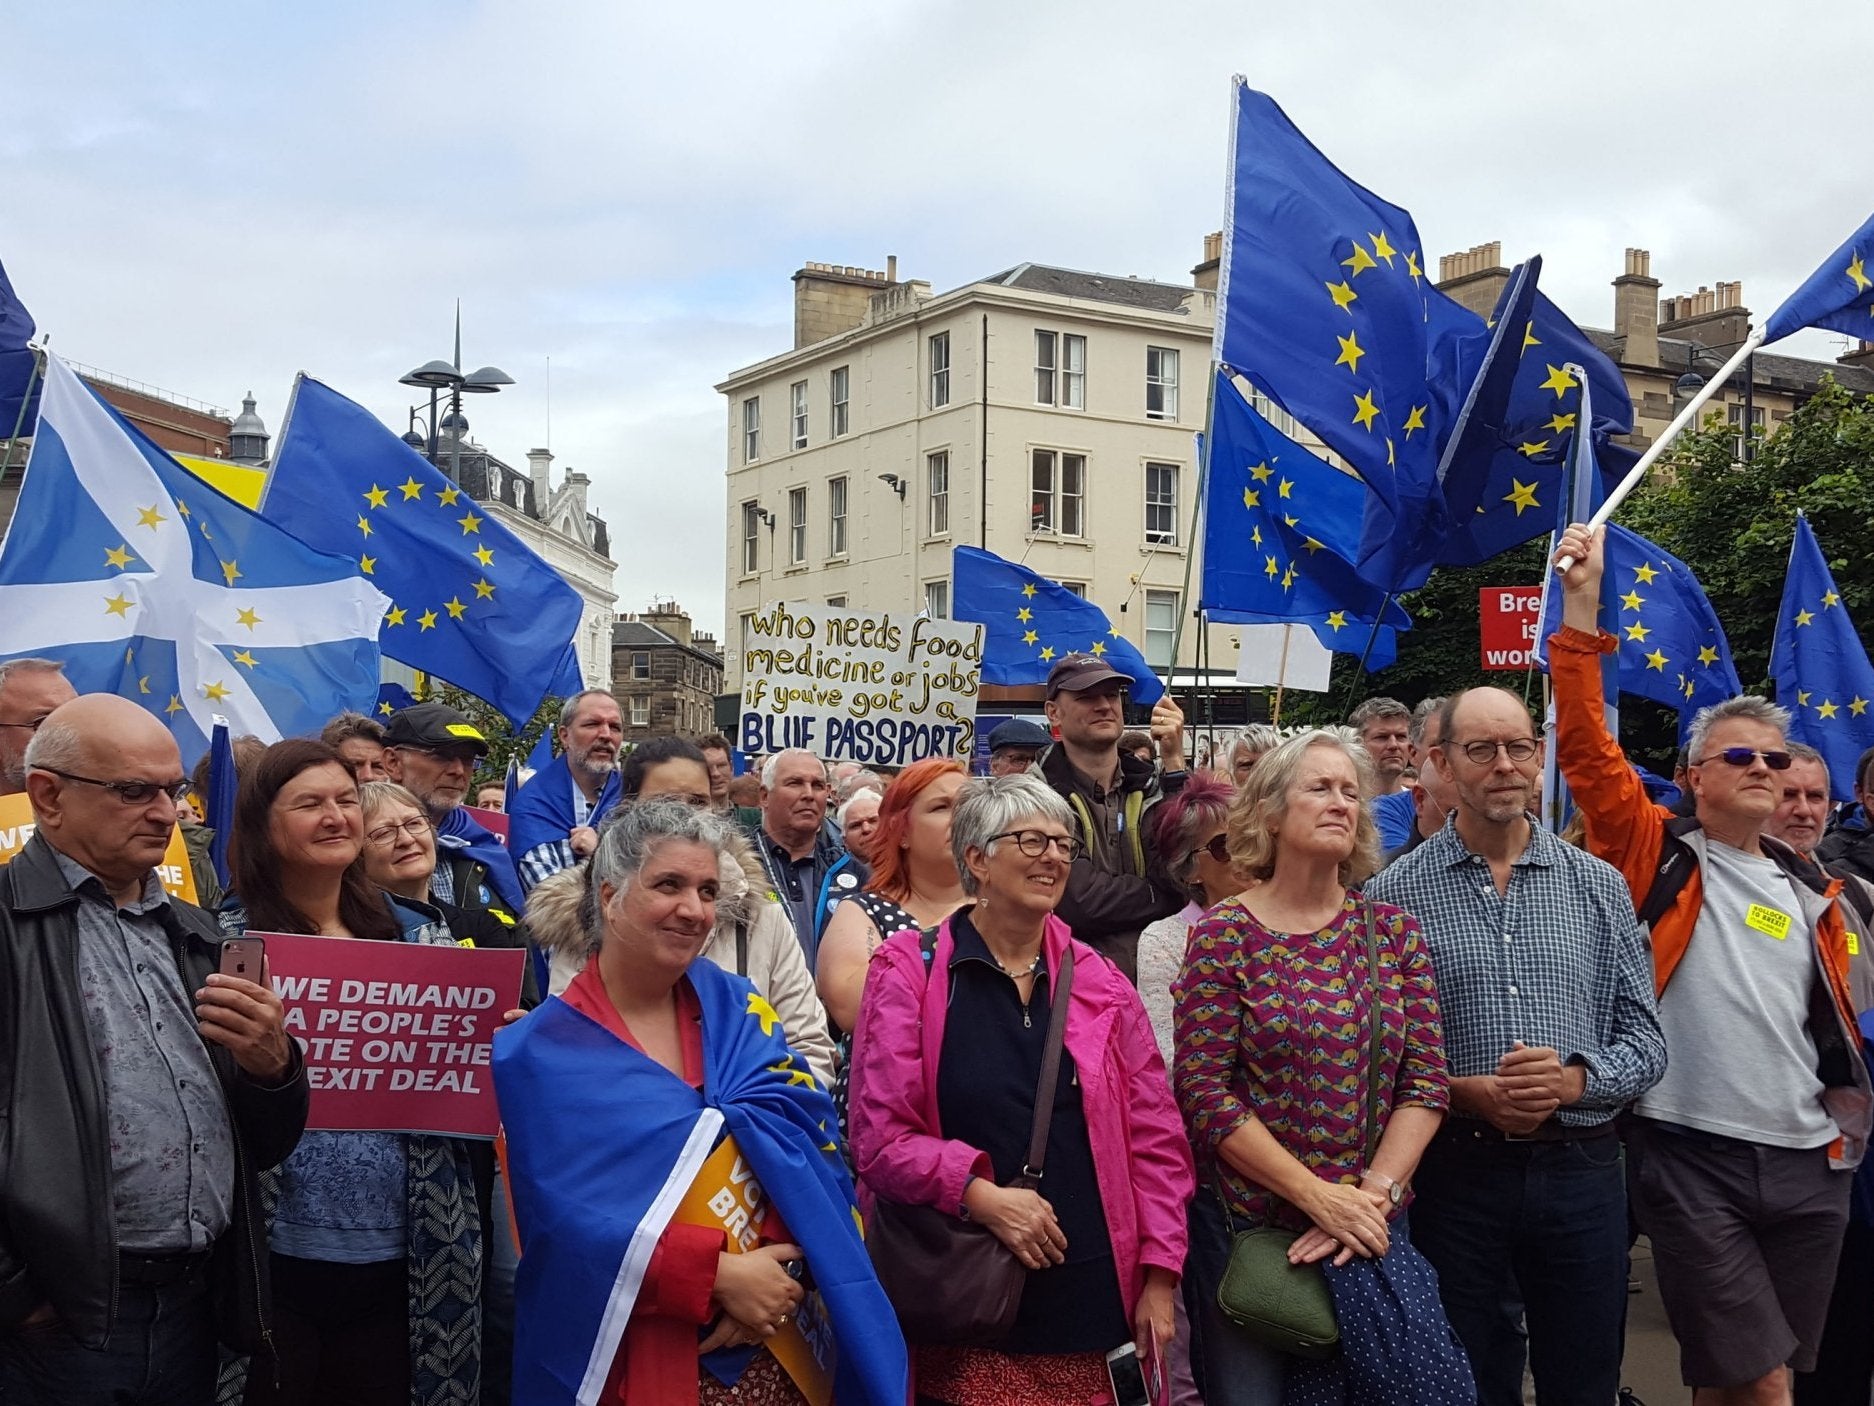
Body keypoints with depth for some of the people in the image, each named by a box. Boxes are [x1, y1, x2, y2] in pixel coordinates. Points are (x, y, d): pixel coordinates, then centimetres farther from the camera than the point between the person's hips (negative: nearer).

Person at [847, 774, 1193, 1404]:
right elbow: (880, 1136, -7)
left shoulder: (1101, 983, 8)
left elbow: (1156, 1136, 9)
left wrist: (1160, 1275, 3)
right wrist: (983, 1196, -18)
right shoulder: (910, 972, -2)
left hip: (1088, 1298, 3)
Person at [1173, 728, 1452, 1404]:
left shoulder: (1392, 930, 3)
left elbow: (1426, 1081, -1)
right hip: (1245, 1221, -3)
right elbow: (1204, 1090, -13)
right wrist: (1319, 1197, -17)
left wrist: (1373, 1195, -13)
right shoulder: (1223, 935, -8)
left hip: (1369, 1225, 3)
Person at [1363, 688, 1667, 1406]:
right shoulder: (1394, 894, -2)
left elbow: (1645, 1039, 6)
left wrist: (1575, 1078, -12)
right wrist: (1462, 1092, -18)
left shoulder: (1598, 885, 6)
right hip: (1455, 1175, -2)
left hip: (1581, 1168, 2)